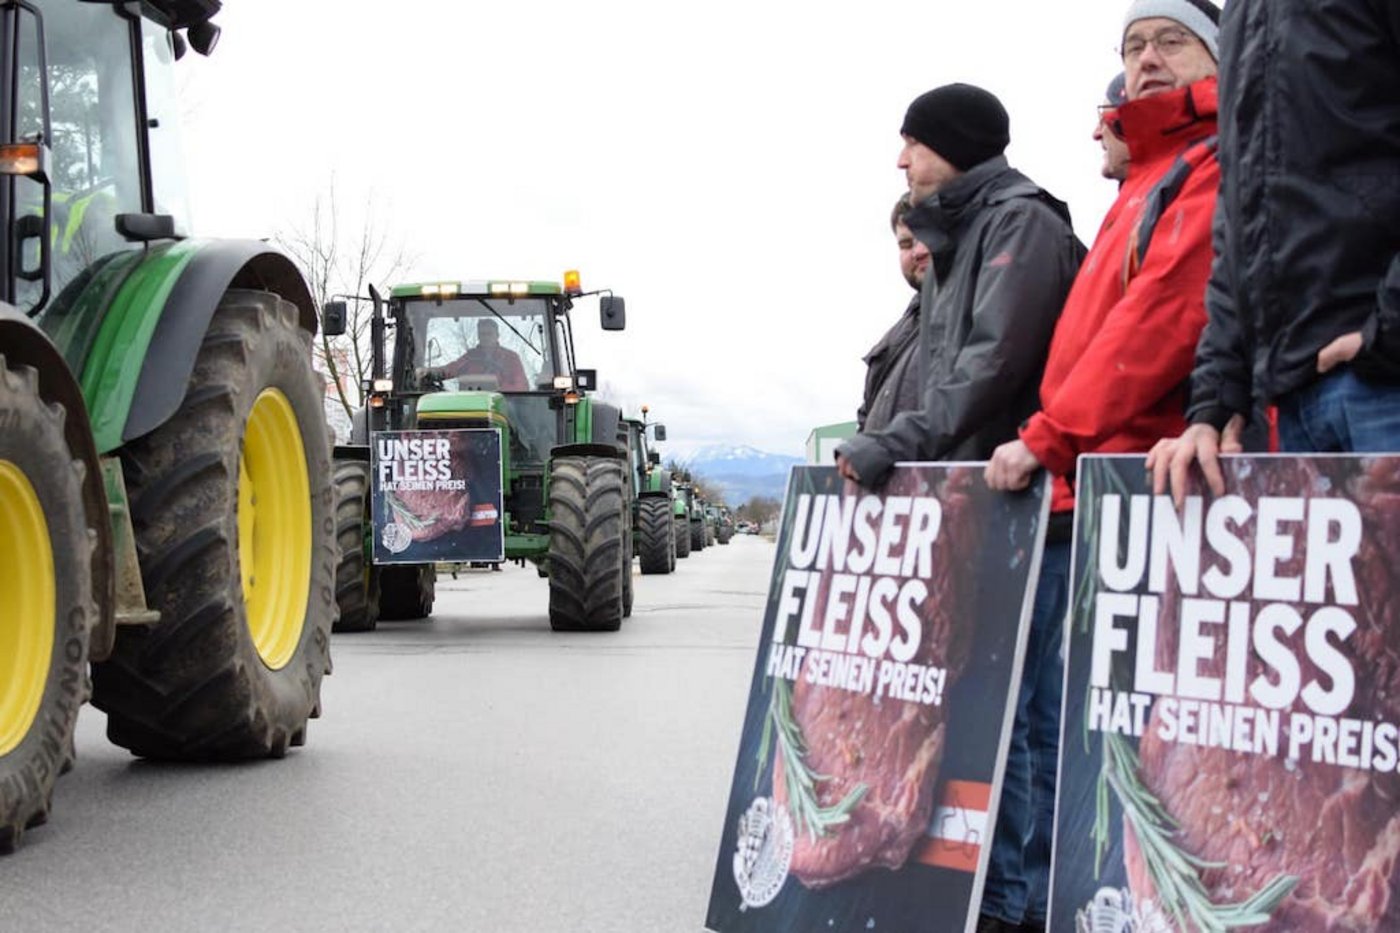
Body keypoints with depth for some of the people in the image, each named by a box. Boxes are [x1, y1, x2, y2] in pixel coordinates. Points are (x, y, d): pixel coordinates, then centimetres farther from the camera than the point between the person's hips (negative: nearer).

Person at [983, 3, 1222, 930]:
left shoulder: (1218, 170, -1)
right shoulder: (1144, 185, 28)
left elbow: (1165, 313, -14)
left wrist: (1049, 437, -14)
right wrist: (1055, 447, 15)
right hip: (1081, 481, 9)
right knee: (1041, 708, 10)